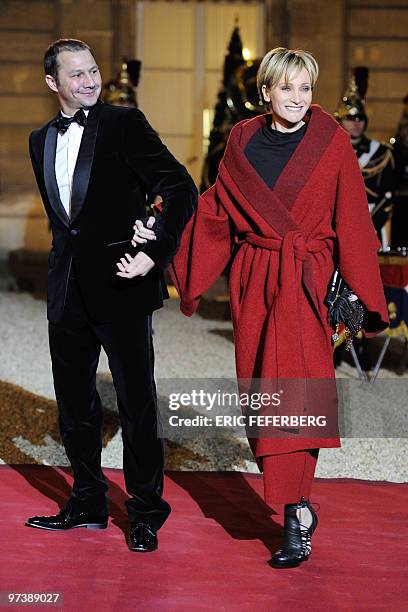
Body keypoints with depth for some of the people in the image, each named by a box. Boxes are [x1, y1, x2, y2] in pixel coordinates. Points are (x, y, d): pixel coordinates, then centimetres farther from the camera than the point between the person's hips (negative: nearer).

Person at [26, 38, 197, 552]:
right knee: (74, 402, 13)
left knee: (137, 404, 1)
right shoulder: (42, 140, 12)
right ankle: (88, 503, 28)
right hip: (68, 292, 6)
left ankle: (146, 512, 13)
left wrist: (154, 254, -21)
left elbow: (181, 190, -12)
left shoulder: (124, 124, -6)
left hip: (120, 285, -6)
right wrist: (66, 267, 15)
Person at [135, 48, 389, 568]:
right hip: (252, 280, 4)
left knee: (291, 385, -16)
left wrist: (366, 295, -2)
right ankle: (297, 504, 17)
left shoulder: (331, 141, -2)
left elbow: (351, 219, -1)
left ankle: (295, 517, -14)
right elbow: (215, 211, 14)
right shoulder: (243, 140, 7)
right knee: (261, 390, 4)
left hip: (305, 280, -4)